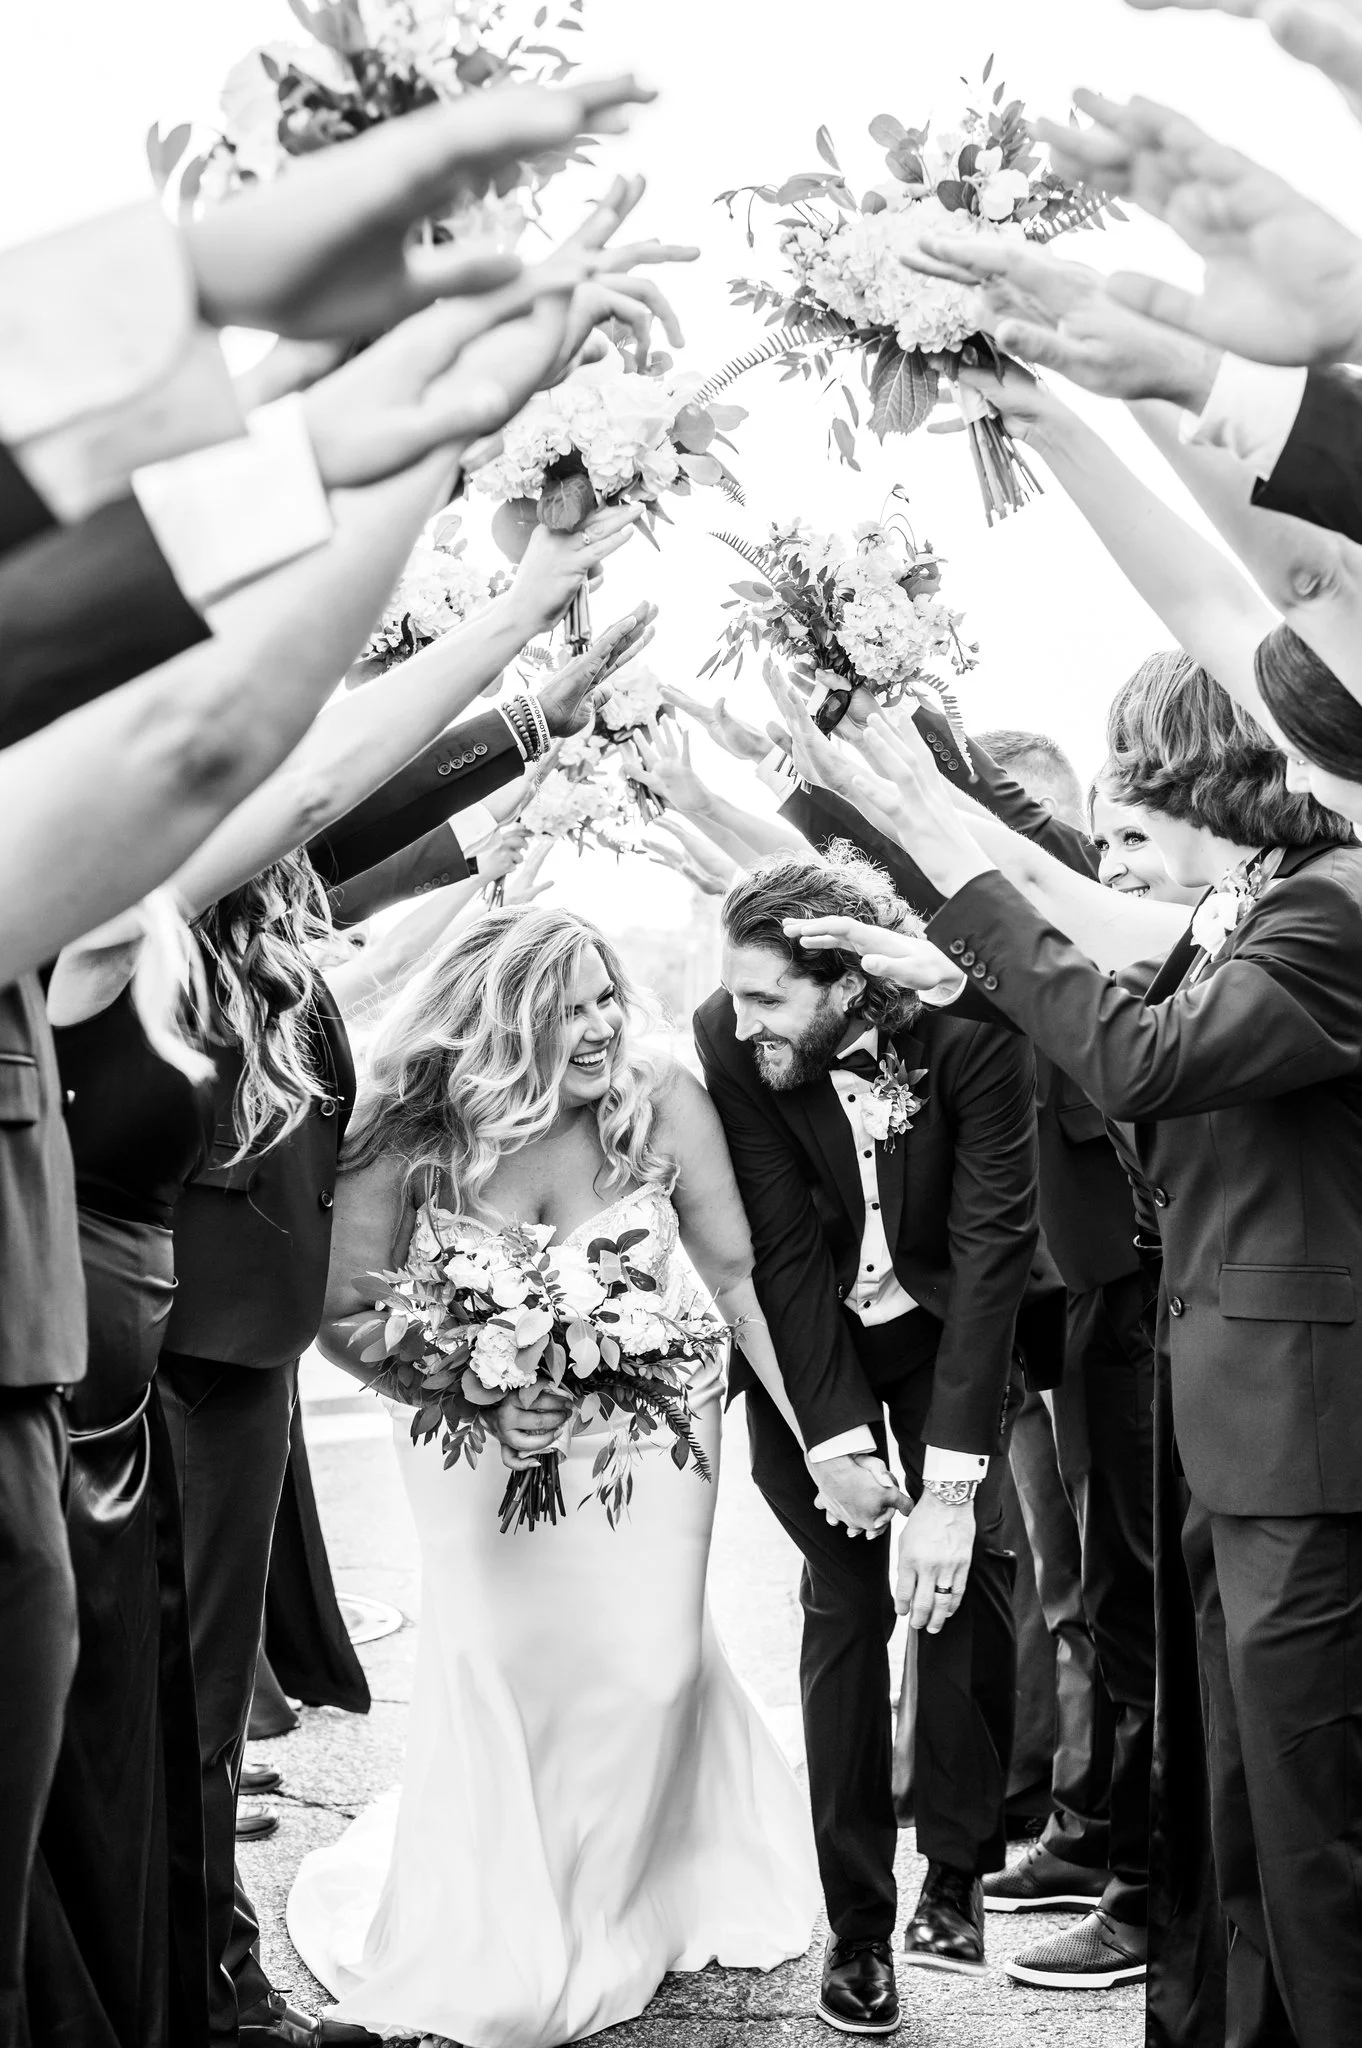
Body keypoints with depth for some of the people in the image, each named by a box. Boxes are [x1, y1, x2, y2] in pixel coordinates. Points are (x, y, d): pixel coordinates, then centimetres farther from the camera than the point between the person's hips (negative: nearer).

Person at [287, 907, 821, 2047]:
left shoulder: (664, 1105, -18)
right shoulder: (410, 1139, -19)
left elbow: (738, 1275, -10)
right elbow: (345, 1313, -13)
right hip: (481, 1443, -1)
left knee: (647, 1665, 1)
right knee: (505, 1670, -1)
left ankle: (614, 1922, 30)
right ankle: (501, 1952, 24)